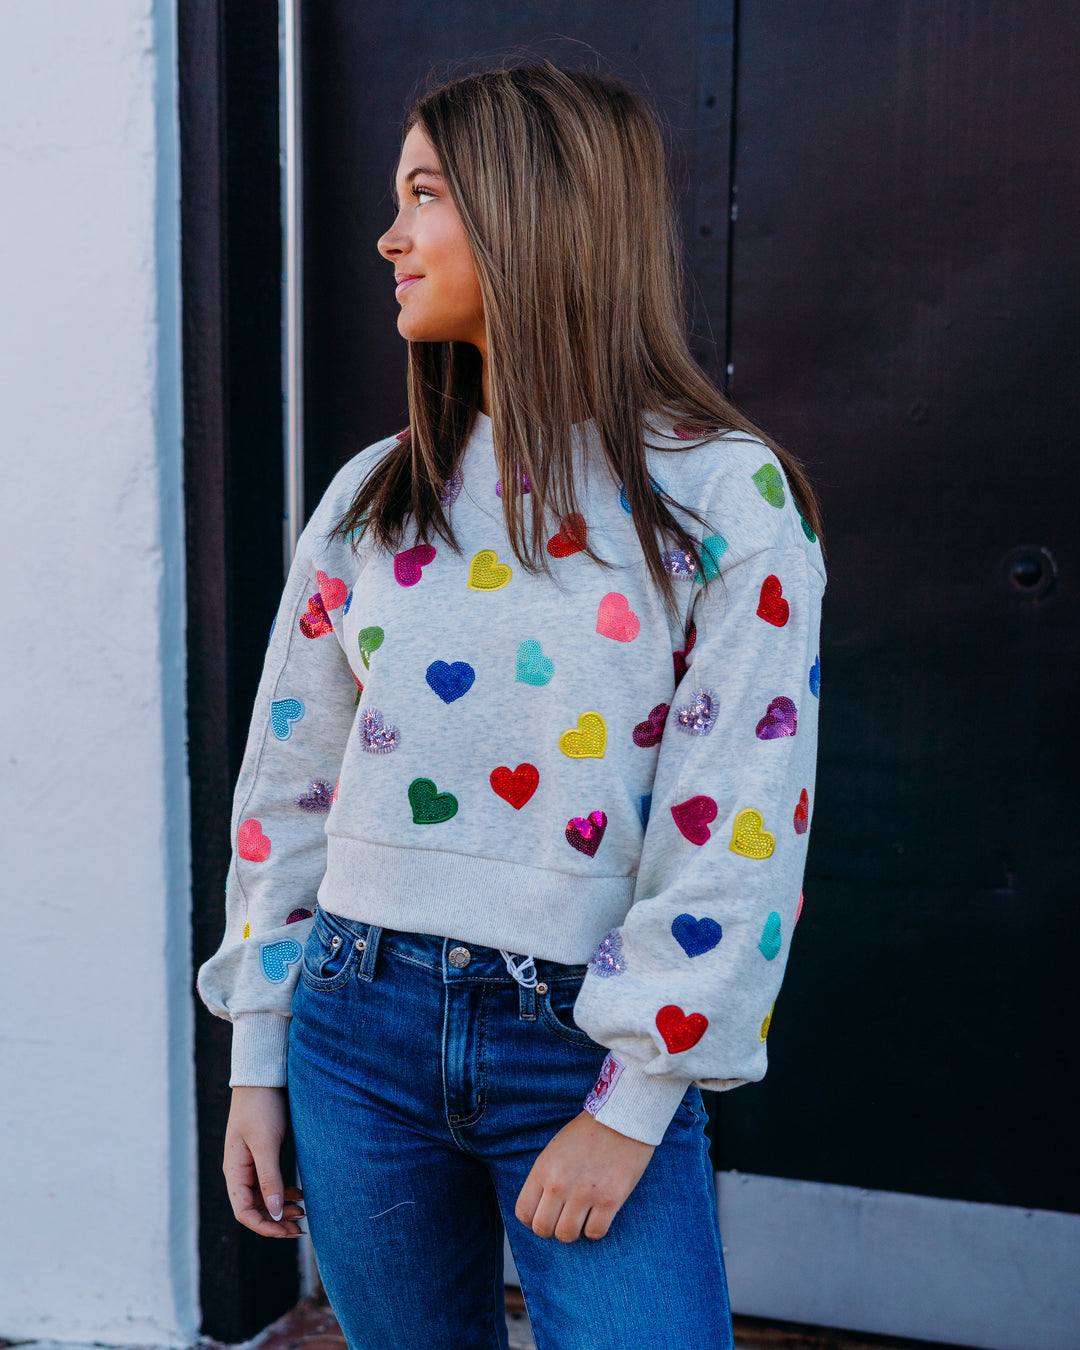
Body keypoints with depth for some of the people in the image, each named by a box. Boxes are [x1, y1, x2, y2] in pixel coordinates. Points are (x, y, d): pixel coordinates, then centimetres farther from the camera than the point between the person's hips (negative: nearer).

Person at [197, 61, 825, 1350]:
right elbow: (287, 782, 10)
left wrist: (632, 1106, -12)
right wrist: (257, 1062, 9)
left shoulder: (724, 495, -6)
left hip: (584, 1049, -3)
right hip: (361, 1022, 4)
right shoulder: (371, 497, 6)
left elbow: (739, 829, -10)